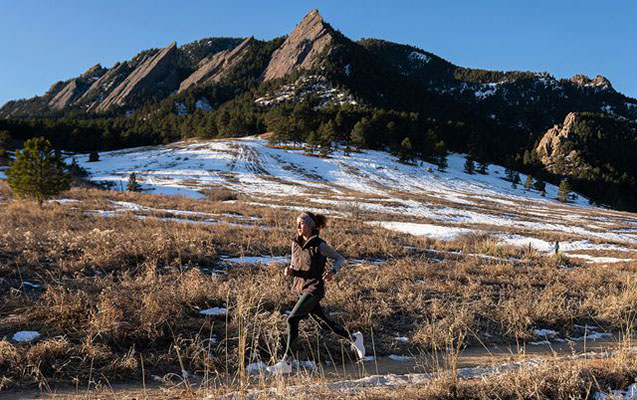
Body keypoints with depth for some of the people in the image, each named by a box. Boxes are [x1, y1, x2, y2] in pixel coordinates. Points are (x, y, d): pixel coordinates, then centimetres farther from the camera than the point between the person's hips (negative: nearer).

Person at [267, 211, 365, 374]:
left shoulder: (320, 245, -13)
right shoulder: (296, 243, 4)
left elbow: (341, 259, -3)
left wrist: (333, 271, -22)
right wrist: (289, 271, -11)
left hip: (314, 289, -7)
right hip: (300, 288, 7)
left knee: (292, 320, -16)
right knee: (323, 323, 17)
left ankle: (286, 362, -7)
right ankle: (354, 338, 39)